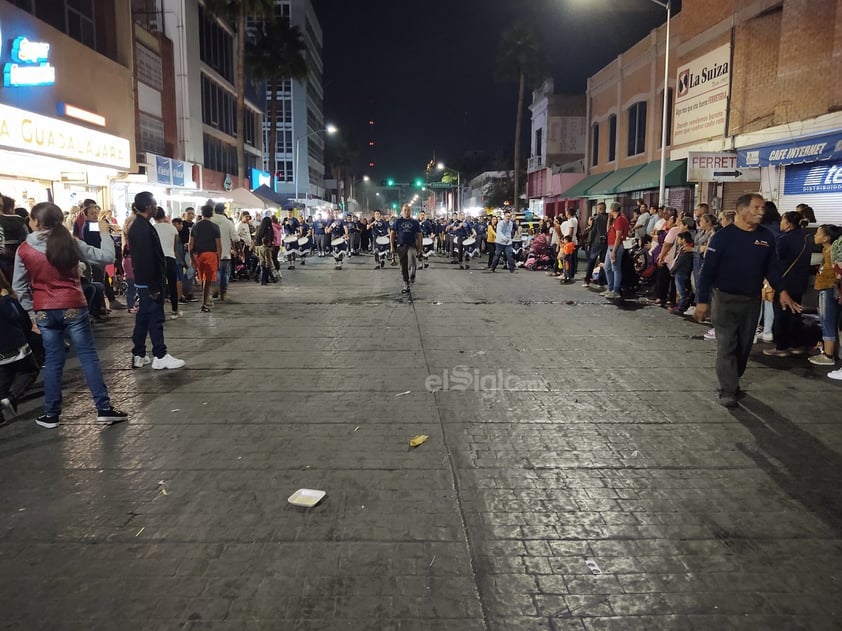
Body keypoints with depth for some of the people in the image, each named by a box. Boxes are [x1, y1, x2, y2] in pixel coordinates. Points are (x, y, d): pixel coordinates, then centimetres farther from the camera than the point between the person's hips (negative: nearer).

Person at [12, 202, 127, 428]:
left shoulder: (23, 250, -2)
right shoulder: (70, 243, -7)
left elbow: (19, 286, 3)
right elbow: (106, 257, -6)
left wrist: (31, 312, 12)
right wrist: (105, 233, 8)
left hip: (43, 311, 2)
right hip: (73, 308, -2)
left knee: (53, 361, 10)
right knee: (88, 356, 2)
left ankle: (51, 414, 16)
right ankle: (104, 409, 3)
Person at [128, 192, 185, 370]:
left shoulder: (137, 226, 13)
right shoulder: (144, 228, -18)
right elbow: (147, 260, -23)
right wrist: (154, 287, -22)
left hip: (142, 281, 10)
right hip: (149, 282, -10)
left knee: (143, 317, 14)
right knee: (155, 318, -4)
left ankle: (138, 355, 19)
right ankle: (160, 357, 3)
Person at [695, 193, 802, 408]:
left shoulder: (766, 237, 3)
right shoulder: (723, 236, -11)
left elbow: (771, 268, 12)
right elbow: (708, 270, -10)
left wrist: (781, 291, -3)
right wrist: (702, 301, -13)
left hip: (752, 300, 5)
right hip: (725, 299, -5)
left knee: (744, 345, 14)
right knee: (726, 346, -4)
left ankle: (733, 380, 32)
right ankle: (728, 391, 0)